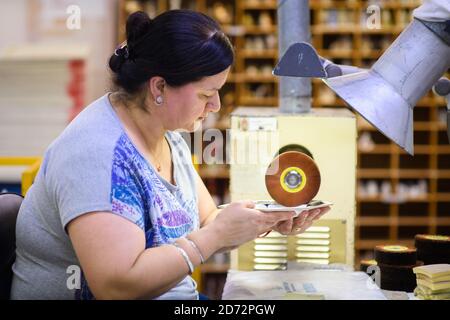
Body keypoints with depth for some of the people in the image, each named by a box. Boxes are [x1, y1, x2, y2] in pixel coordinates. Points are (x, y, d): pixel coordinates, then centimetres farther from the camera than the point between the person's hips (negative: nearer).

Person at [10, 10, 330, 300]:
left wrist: (268, 221, -7)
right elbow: (116, 285, -29)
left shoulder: (168, 136, 4)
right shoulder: (99, 154, -22)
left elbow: (204, 223, 11)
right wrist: (218, 234, -23)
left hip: (179, 296, 8)